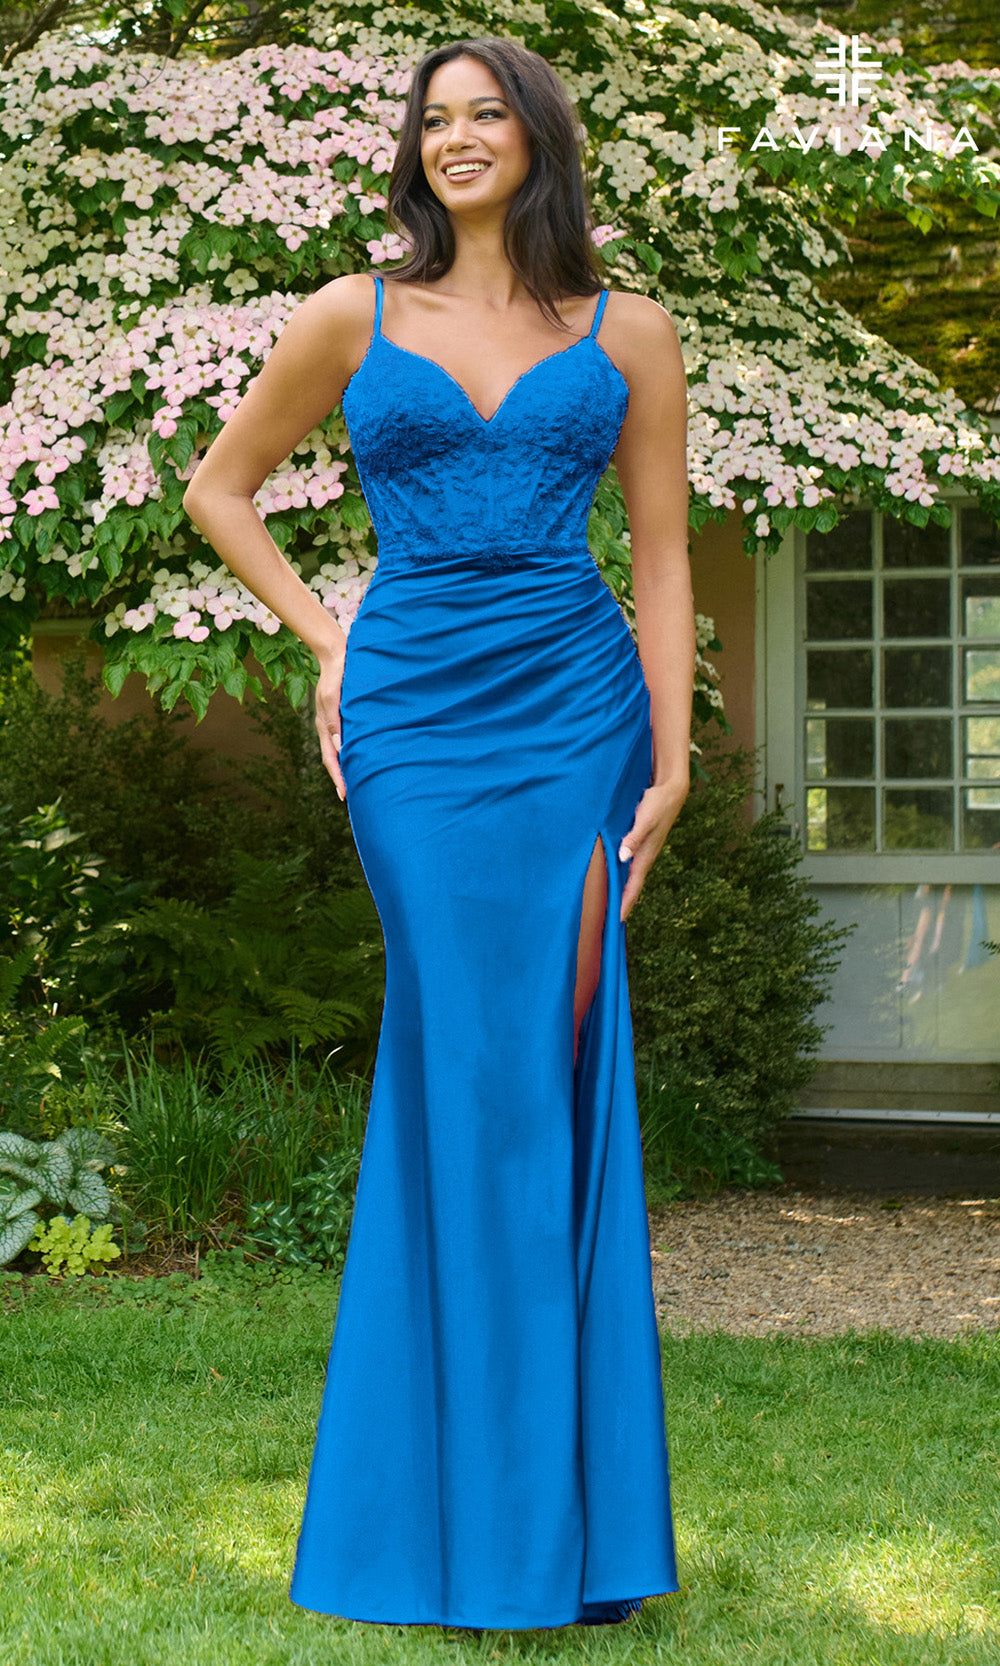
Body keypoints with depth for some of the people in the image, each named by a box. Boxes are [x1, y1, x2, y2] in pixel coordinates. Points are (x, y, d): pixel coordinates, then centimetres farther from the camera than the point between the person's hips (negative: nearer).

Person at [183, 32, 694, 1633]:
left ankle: (563, 1494, 7)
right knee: (470, 1067, -4)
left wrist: (671, 757, -1)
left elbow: (661, 554, 8)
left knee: (561, 1067, -3)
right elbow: (220, 485, 17)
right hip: (417, 718, -1)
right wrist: (326, 638, 7)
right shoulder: (354, 319, 7)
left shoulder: (628, 335, 8)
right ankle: (480, 1516, 5)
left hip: (577, 711, 1)